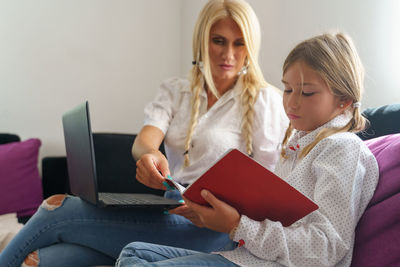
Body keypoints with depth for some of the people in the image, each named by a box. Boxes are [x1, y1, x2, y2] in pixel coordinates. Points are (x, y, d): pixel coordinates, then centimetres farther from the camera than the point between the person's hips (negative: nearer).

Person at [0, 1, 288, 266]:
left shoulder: (264, 100, 2)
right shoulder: (175, 91, 16)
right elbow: (145, 138, -3)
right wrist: (149, 154, -29)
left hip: (210, 231, -4)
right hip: (166, 209, 4)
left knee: (58, 210, -16)